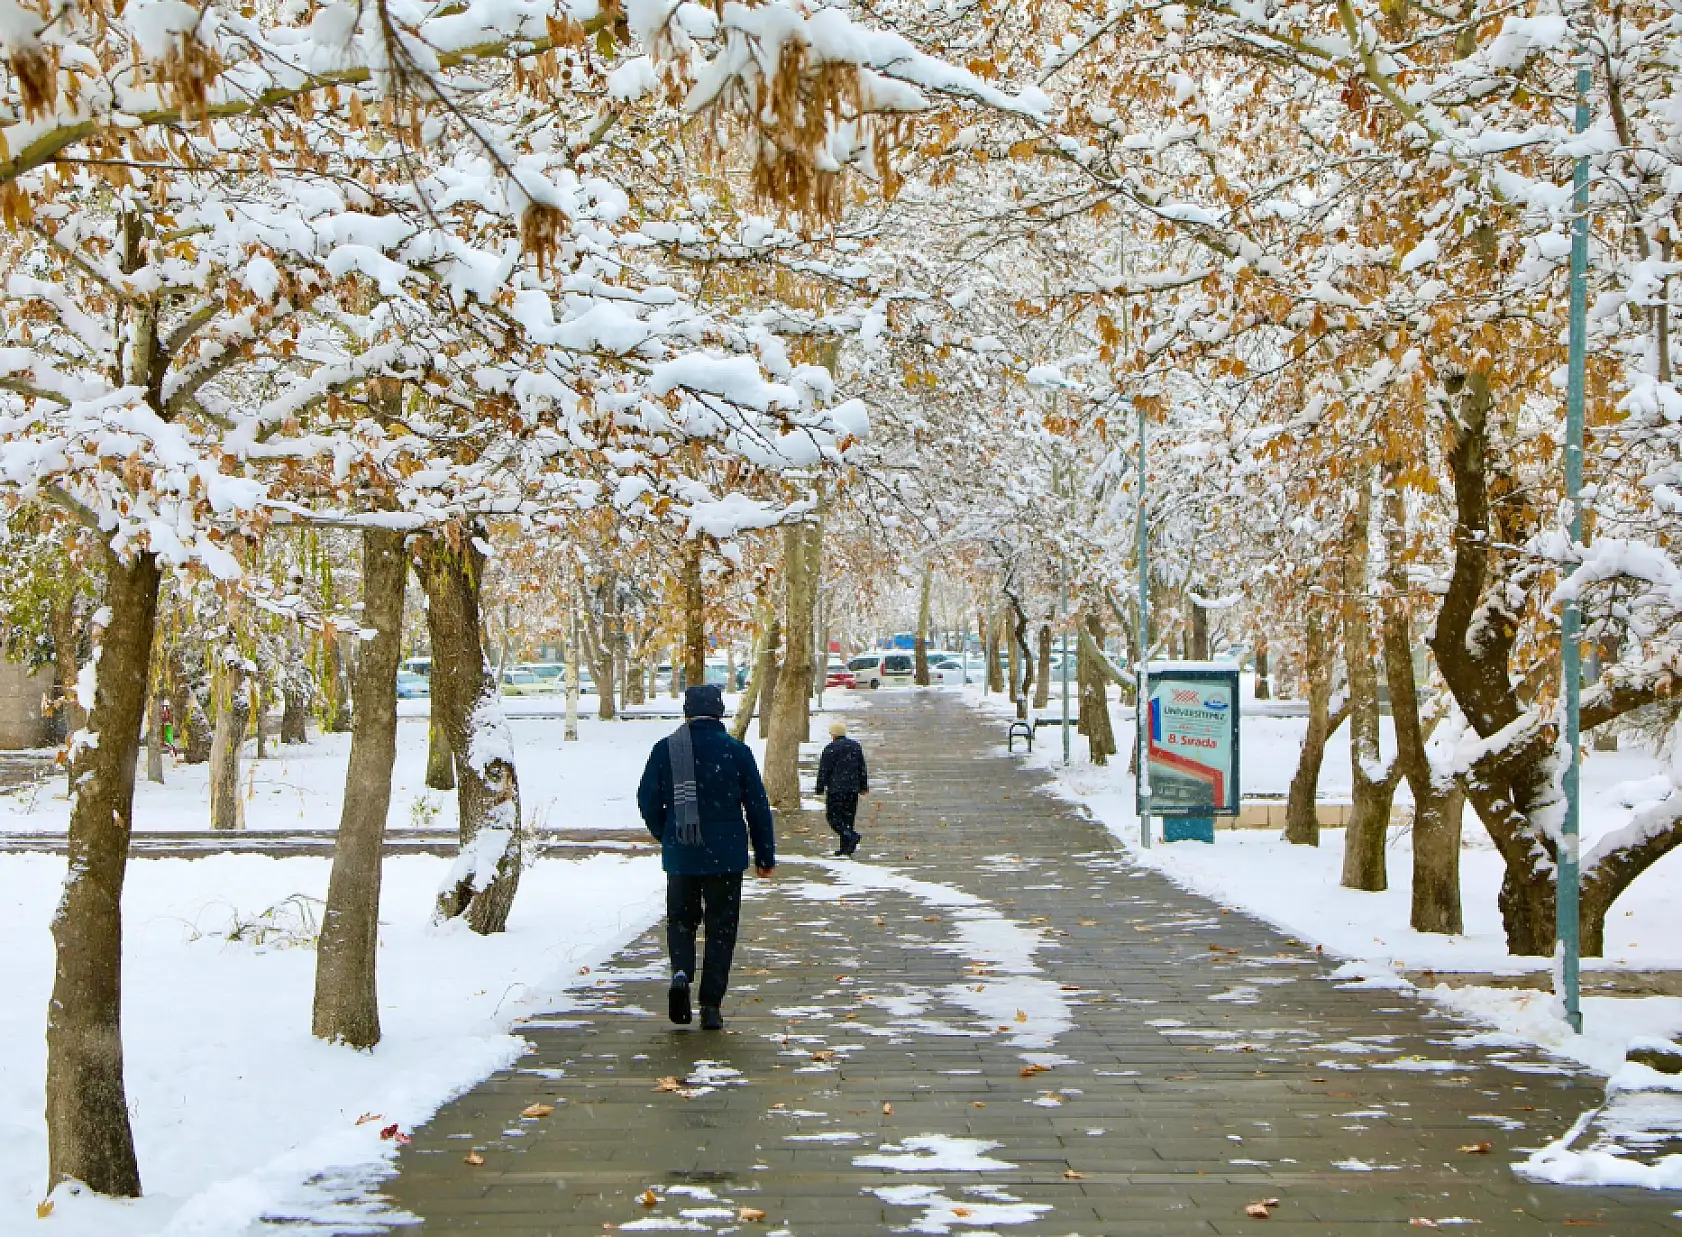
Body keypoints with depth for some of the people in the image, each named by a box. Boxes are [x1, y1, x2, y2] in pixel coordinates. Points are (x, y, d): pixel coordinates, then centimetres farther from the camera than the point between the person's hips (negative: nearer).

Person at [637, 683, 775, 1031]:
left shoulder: (665, 749, -1)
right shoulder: (736, 751, -4)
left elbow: (648, 801, 4)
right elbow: (758, 806, -1)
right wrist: (765, 855, 8)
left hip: (680, 855, 1)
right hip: (726, 855, -1)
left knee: (681, 919, 17)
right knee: (721, 927, 7)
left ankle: (681, 973, -11)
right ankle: (711, 1005, 3)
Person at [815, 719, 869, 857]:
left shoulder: (830, 749, -9)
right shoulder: (856, 746, 10)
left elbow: (823, 771, -8)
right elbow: (862, 769, 14)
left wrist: (820, 789, -2)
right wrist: (863, 786, 20)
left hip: (835, 789, -6)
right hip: (853, 789, 6)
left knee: (834, 817, 0)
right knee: (848, 817, 10)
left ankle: (851, 836, -21)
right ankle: (846, 847, 9)